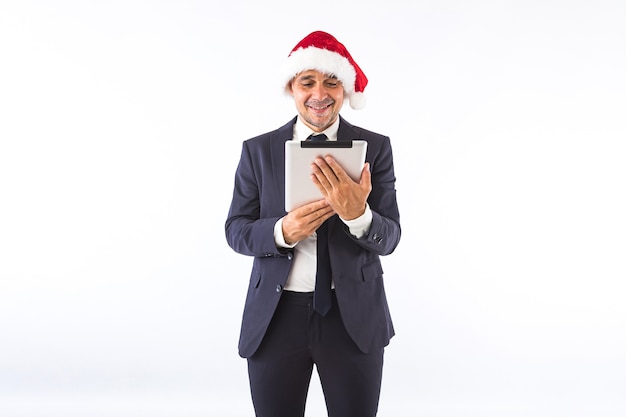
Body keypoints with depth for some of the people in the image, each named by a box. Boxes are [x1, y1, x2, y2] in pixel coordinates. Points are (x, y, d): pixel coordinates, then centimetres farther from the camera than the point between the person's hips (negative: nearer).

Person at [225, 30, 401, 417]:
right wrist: (282, 231, -19)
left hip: (354, 315, 0)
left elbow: (389, 238, -4)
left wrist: (357, 214, -26)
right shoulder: (258, 150, 2)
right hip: (275, 316, 1)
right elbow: (236, 230, 2)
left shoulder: (375, 147, -1)